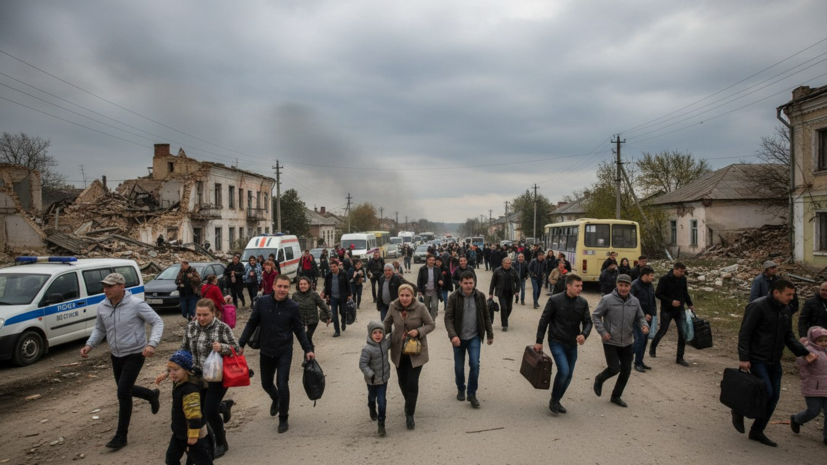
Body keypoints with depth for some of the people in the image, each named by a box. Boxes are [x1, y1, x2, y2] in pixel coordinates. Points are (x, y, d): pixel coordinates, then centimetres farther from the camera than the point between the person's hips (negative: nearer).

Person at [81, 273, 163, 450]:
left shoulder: (136, 304, -21)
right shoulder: (102, 307, -3)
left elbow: (157, 322, -18)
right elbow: (99, 329, 12)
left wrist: (152, 344, -31)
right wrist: (89, 345, -6)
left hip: (134, 355, -7)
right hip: (116, 355, 7)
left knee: (123, 392, -10)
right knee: (125, 389, 18)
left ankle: (121, 435, 4)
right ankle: (152, 395, 48)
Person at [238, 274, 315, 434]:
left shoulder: (293, 307, -11)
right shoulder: (262, 302, -9)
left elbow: (299, 330, -3)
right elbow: (251, 324, 0)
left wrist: (308, 349, -11)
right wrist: (241, 344, -4)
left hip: (284, 353, -2)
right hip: (266, 352, 3)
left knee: (282, 385, -5)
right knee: (266, 383, 18)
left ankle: (283, 419, 15)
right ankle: (275, 399, 52)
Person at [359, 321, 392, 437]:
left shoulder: (385, 343, -12)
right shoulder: (367, 349, -29)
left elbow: (391, 342, 13)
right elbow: (362, 364, -26)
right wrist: (371, 374, -34)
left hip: (384, 378, 2)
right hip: (372, 380, -2)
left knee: (382, 401, 0)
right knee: (372, 397, 25)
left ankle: (381, 424, 11)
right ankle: (372, 410, 58)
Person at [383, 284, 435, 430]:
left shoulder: (420, 307, -16)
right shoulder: (393, 306, -7)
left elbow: (431, 325, -6)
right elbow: (387, 324, 6)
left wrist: (418, 331, -22)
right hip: (399, 350, 3)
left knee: (412, 382, -7)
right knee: (402, 381, 15)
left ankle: (409, 415, 7)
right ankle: (409, 403, 43)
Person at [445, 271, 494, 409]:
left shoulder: (480, 296, -4)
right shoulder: (454, 297, -12)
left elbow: (486, 316, 6)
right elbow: (448, 317, -14)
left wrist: (490, 334, 8)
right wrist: (452, 335, -27)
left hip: (474, 337, 1)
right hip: (459, 337, -1)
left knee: (475, 364, -9)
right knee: (459, 367, 11)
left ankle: (472, 394, 7)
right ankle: (461, 389, 35)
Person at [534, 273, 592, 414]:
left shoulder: (583, 303, 0)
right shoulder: (555, 300, -12)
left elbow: (587, 322, 3)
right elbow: (544, 321, -7)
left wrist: (584, 334, -19)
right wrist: (539, 341, -6)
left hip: (572, 344, 5)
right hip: (556, 342, -5)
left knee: (568, 375, 10)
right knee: (563, 371, -17)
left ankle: (557, 400, 30)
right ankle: (553, 400, 5)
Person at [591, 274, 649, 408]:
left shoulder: (635, 301, 0)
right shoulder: (607, 300, -14)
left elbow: (640, 317, 12)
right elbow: (595, 316, -7)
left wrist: (644, 325, -10)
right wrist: (602, 331, -15)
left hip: (627, 343, 5)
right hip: (610, 342, -5)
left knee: (626, 370, 9)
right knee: (614, 369, -7)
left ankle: (616, 396, 27)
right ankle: (599, 380, 27)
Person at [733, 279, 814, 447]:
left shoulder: (786, 311, 9)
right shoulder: (758, 306, -15)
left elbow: (789, 337, 15)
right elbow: (744, 334, -17)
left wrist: (805, 353, 1)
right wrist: (743, 358, -21)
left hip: (774, 362, 8)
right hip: (757, 360, -8)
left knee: (774, 397, 7)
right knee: (767, 392, -14)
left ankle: (757, 432, 20)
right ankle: (739, 411, 11)